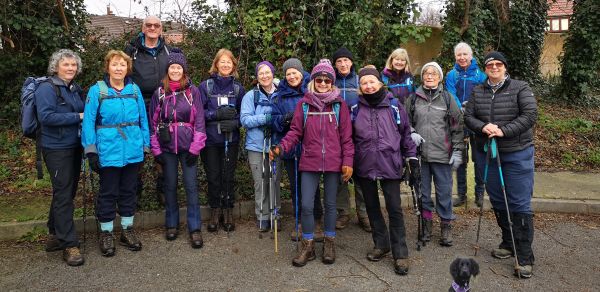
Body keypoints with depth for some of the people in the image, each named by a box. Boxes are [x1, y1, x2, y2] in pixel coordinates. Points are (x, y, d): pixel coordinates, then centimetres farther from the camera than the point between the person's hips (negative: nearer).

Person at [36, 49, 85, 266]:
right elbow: (45, 116, -21)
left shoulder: (75, 88, 12)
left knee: (68, 192, 15)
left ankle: (55, 236, 30)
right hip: (57, 149, -8)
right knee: (63, 195, -5)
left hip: (74, 147, 8)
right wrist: (77, 117, -19)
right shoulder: (47, 88, -10)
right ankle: (69, 245, 2)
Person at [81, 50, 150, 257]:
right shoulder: (97, 91, -4)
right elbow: (88, 122, -5)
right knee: (108, 193, 8)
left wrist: (145, 146, 6)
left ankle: (127, 230, 29)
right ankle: (106, 233, 23)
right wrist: (91, 151, -9)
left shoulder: (134, 90, 4)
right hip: (108, 152, -3)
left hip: (133, 151, 3)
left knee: (129, 191, 14)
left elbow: (143, 119, 7)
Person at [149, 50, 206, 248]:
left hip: (188, 146, -2)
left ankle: (195, 228, 8)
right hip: (167, 147, 2)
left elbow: (199, 121, -3)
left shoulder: (193, 91, -1)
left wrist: (195, 148, -9)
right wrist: (156, 150, 0)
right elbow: (153, 123, 5)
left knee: (191, 186, -1)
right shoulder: (159, 93, 4)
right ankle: (171, 224, 25)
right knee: (170, 186, 11)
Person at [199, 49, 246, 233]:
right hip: (210, 139, -1)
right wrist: (217, 114, -18)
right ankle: (215, 211, 22)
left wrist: (234, 122, -13)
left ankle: (228, 211, 20)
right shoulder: (206, 86, 0)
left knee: (228, 176, 4)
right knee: (213, 176, 6)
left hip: (231, 140, 1)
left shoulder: (238, 88, 6)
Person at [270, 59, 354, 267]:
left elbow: (346, 136, 1)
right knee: (306, 205, 0)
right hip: (310, 163, 1)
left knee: (330, 204, 12)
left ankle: (329, 244, 28)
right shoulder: (304, 104, 4)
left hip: (333, 163, 0)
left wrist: (347, 161, -5)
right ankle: (308, 246, 17)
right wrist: (281, 147, -14)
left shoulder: (339, 105, 2)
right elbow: (295, 132, 1)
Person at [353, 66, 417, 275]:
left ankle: (400, 254, 8)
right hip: (364, 165, 3)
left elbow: (406, 132, 7)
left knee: (394, 208, -3)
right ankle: (381, 244, 31)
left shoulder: (394, 105, 1)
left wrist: (412, 156, 3)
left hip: (389, 164, -2)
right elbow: (349, 137, 10)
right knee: (371, 206, 13)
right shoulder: (356, 108, 4)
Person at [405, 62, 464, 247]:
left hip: (442, 154, -1)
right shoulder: (413, 98, 7)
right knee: (422, 191, 10)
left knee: (444, 192, 4)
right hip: (420, 153, 2)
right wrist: (411, 134, -6)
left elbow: (457, 125, 4)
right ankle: (426, 223, 24)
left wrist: (457, 150, -1)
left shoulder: (447, 98, 4)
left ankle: (446, 226, 17)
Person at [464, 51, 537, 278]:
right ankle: (508, 243, 31)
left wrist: (504, 130, -20)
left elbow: (530, 115, -10)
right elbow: (468, 116, 4)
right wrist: (483, 127, -17)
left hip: (517, 153, -4)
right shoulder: (477, 92, 9)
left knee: (520, 204, -5)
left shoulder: (520, 88, -1)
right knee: (497, 201, 13)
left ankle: (525, 257, 3)